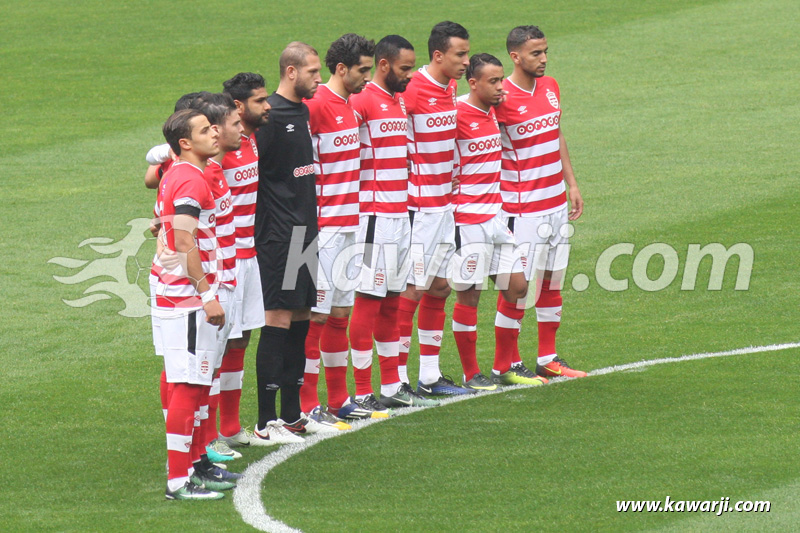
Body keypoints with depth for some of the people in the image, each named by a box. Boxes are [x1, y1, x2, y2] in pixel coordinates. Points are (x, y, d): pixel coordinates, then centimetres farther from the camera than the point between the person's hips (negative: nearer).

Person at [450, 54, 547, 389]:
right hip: (469, 219, -8)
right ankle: (471, 374, 7)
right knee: (469, 294, -2)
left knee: (516, 287, 8)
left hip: (498, 216, 8)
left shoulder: (495, 111, 10)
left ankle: (504, 368, 18)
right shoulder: (457, 115, -14)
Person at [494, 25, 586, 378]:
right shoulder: (502, 98, -16)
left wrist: (571, 184, 17)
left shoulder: (550, 87, 8)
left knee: (552, 281, 12)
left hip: (556, 203, 8)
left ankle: (548, 359, 21)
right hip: (522, 209, -8)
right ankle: (508, 364, 5)